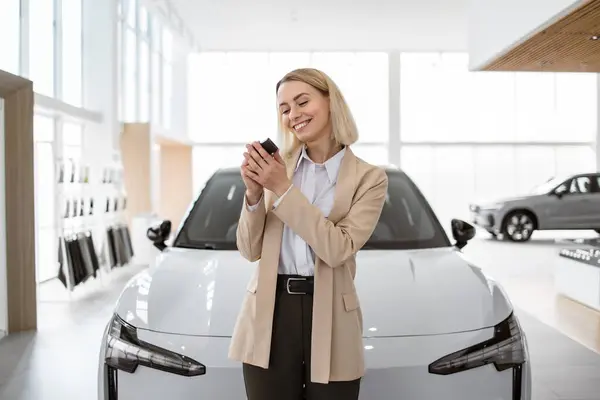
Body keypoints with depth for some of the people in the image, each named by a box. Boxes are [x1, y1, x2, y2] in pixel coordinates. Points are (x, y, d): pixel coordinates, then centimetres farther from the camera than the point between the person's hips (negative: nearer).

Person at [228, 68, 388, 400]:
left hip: (328, 319, -1)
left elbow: (338, 249, -16)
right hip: (270, 315, 2)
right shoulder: (277, 166, 3)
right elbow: (250, 250, 3)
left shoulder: (369, 177, -3)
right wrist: (254, 192, -13)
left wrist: (283, 189, -18)